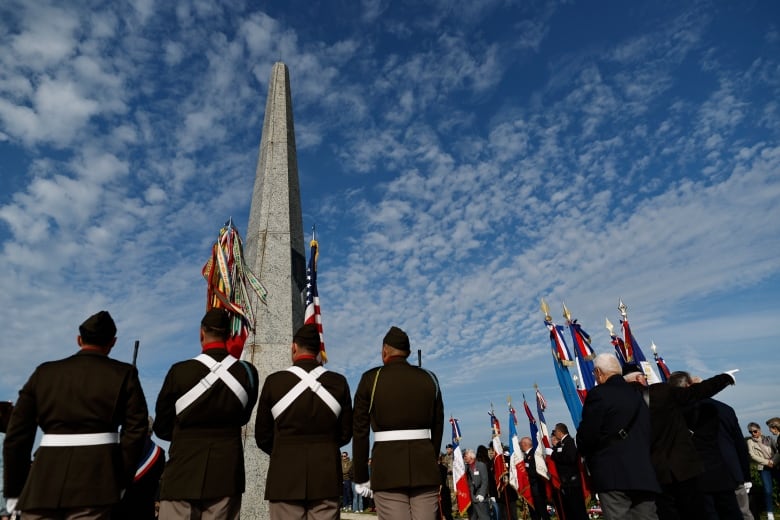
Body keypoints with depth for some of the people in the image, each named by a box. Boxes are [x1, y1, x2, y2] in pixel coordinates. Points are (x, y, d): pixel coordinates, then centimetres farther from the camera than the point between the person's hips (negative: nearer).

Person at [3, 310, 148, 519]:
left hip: (44, 480, 3)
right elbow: (135, 430, -3)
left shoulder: (44, 372, 12)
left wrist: (14, 491, 19)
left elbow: (16, 435, 11)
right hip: (95, 480, -3)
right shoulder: (123, 374, 2)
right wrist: (121, 480, 6)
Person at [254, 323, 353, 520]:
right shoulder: (339, 382, -1)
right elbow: (346, 433, 5)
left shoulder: (274, 381, -5)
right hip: (326, 475, 1)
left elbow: (262, 436, 3)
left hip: (285, 474, -1)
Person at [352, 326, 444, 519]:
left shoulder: (370, 379, -1)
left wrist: (361, 478, 6)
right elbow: (437, 428, 12)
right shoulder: (429, 378, 7)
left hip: (388, 467, -2)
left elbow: (360, 432, -1)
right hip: (424, 465, 3)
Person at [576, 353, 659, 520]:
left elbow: (585, 437, -9)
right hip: (644, 473, 8)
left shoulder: (598, 394, -9)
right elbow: (646, 434, 16)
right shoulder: (637, 396, 15)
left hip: (612, 474, -7)